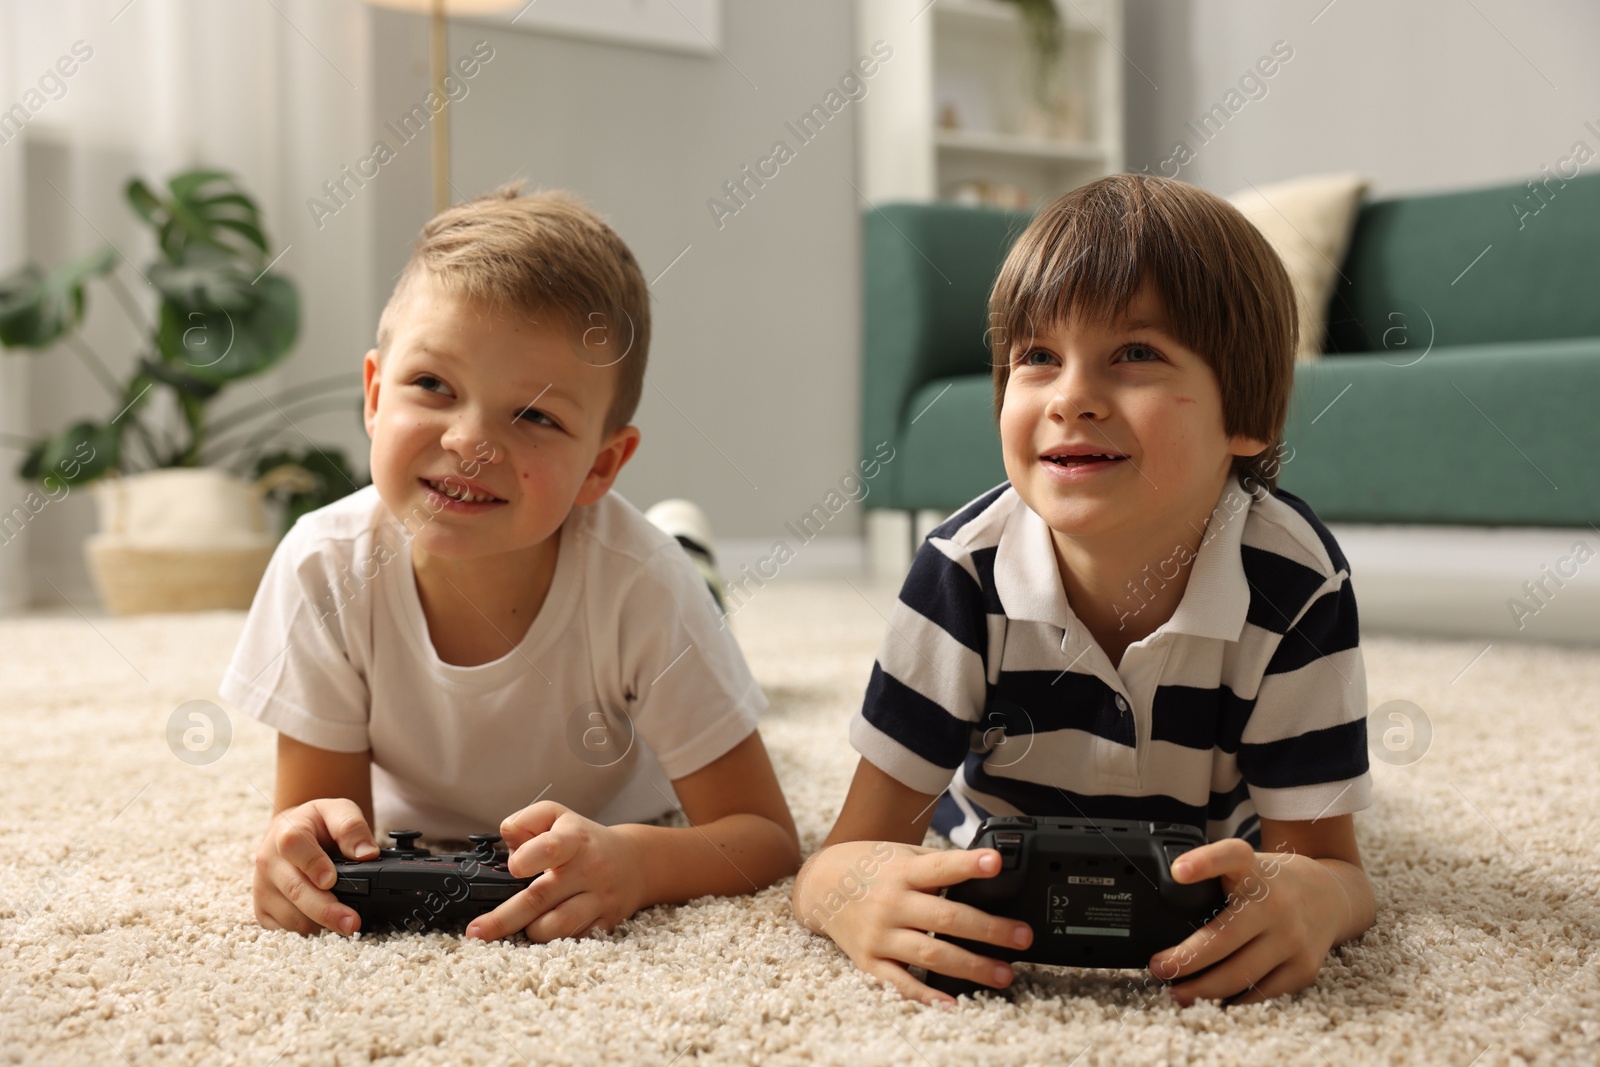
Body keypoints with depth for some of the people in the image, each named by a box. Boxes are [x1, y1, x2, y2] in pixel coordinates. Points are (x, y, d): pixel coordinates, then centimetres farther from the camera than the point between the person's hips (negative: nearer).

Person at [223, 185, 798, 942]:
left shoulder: (640, 586, -42)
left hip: (617, 820, -1)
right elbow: (313, 806, -25)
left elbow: (768, 840, -36)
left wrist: (633, 862, -59)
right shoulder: (327, 571, -36)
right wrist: (299, 844, -52)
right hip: (415, 832, 1)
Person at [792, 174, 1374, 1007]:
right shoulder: (963, 574, -37)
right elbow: (855, 847, -36)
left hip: (1209, 859, 1)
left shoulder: (1296, 585, -37)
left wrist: (1311, 896, -59)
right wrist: (845, 888, -63)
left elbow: (1333, 864, -32)